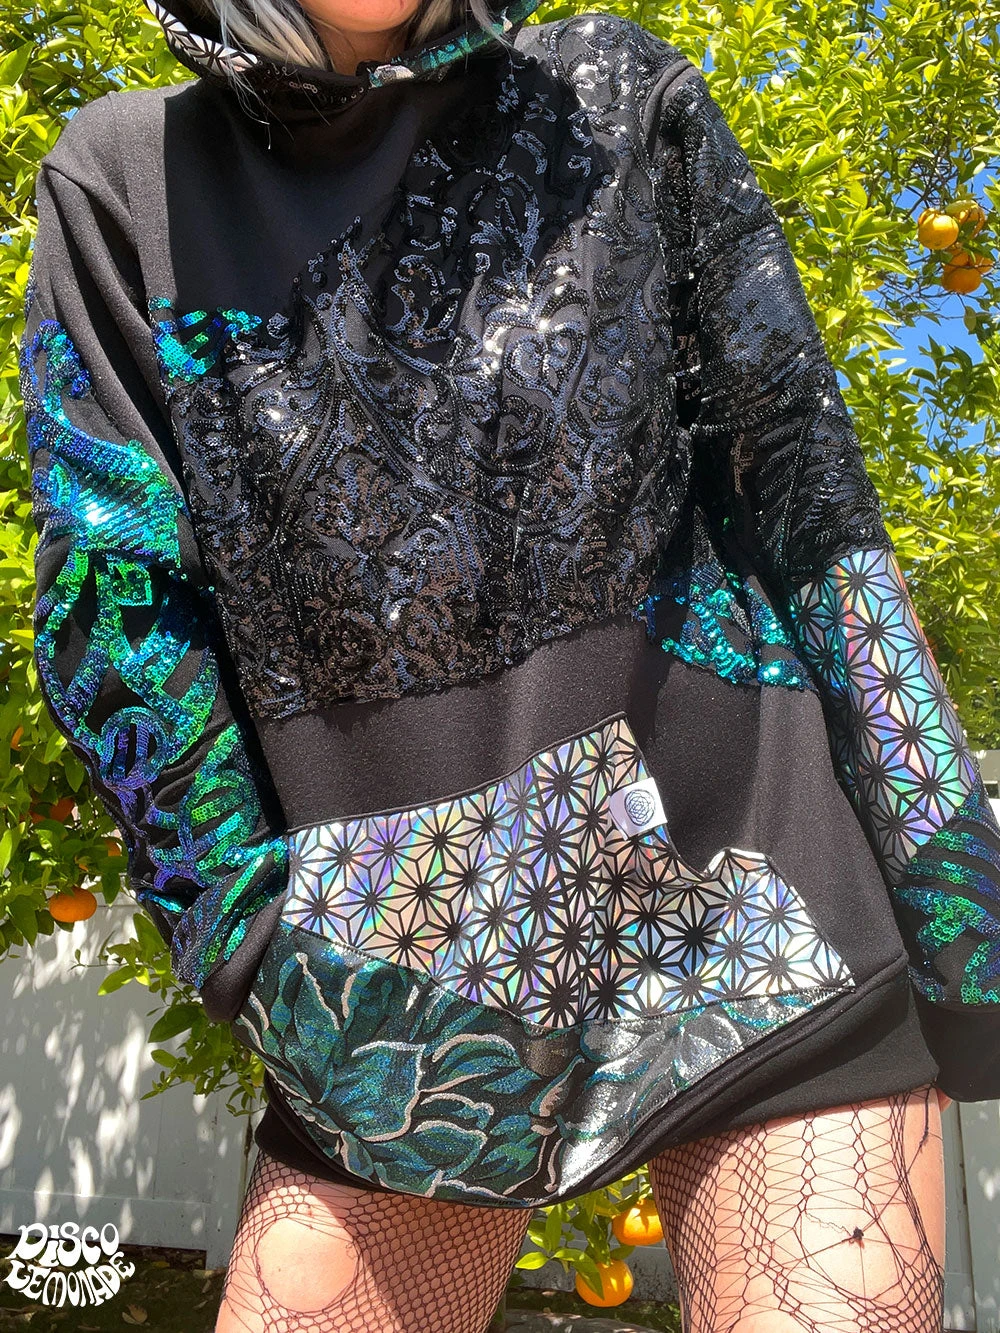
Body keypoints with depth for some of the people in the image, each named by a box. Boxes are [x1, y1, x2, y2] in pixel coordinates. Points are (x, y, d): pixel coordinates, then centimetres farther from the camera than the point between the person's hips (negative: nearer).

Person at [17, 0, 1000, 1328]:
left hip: (740, 877, 0)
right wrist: (271, 949, -1)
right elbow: (110, 609, 2)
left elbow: (804, 489, 2)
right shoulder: (126, 181, 7)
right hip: (403, 964, 2)